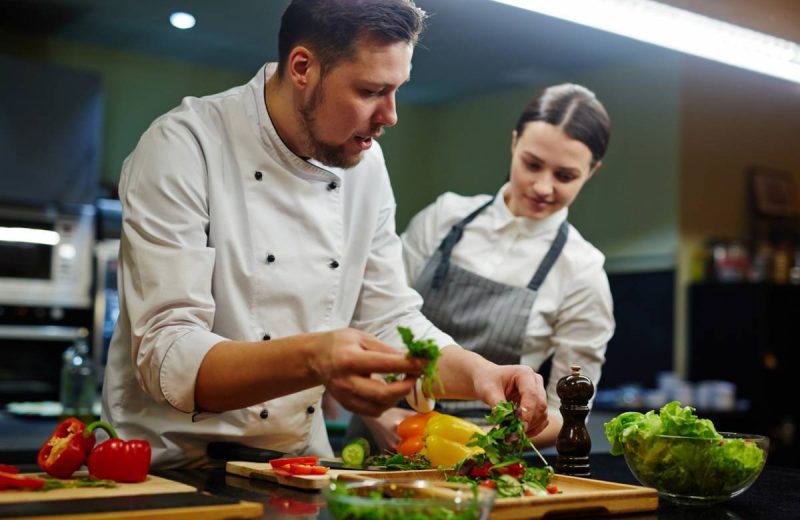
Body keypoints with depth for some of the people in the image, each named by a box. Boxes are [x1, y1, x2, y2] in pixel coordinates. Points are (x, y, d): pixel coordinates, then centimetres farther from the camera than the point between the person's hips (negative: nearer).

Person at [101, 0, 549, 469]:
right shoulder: (183, 147, -14)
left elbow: (390, 320, 10)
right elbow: (166, 359, -20)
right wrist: (310, 360, -36)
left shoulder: (365, 164, 5)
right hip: (174, 467, -5)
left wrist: (478, 374, -8)